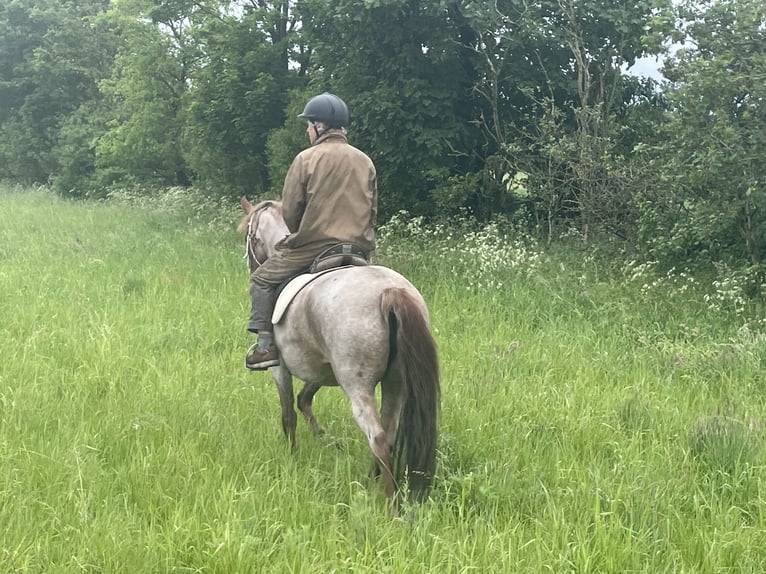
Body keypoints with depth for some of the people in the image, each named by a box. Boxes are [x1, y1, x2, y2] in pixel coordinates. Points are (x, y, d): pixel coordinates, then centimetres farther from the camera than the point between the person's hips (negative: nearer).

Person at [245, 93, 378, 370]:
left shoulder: (307, 158, -8)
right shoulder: (365, 162, 8)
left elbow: (290, 210, -5)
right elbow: (372, 211, 13)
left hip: (312, 246, -5)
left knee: (263, 279, 11)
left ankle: (266, 345, 2)